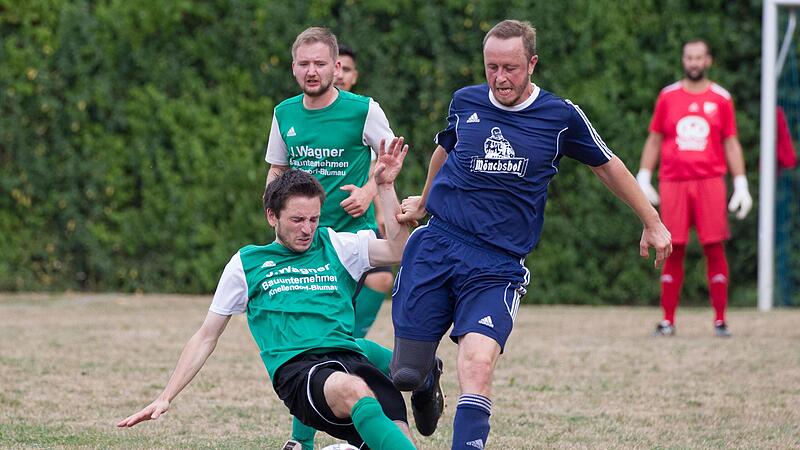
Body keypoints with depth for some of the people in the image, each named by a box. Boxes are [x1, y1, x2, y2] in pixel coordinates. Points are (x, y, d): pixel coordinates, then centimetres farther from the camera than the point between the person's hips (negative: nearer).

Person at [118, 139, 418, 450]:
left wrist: (385, 185, 6)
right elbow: (206, 337, 23)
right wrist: (165, 398, 17)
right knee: (353, 389, -40)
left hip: (350, 356, 3)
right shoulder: (246, 263, 19)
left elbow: (396, 249, 10)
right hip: (295, 368, -3)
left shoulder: (334, 247, 23)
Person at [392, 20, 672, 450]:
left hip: (497, 265, -2)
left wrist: (652, 223, 19)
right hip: (437, 243, 2)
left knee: (478, 362, -26)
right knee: (405, 374, 1)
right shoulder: (465, 102, 4)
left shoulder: (561, 116, -1)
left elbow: (607, 165, 15)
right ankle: (428, 380, 37)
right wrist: (423, 200, 41)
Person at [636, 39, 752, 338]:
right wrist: (643, 180, 6)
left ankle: (720, 320, -1)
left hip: (710, 183, -1)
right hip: (673, 184, 1)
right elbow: (654, 141, 14)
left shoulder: (721, 99, 8)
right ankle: (668, 321, 3)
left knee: (715, 248, -5)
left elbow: (731, 144, 10)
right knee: (673, 251, -1)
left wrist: (741, 186, 3)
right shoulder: (668, 97, 10)